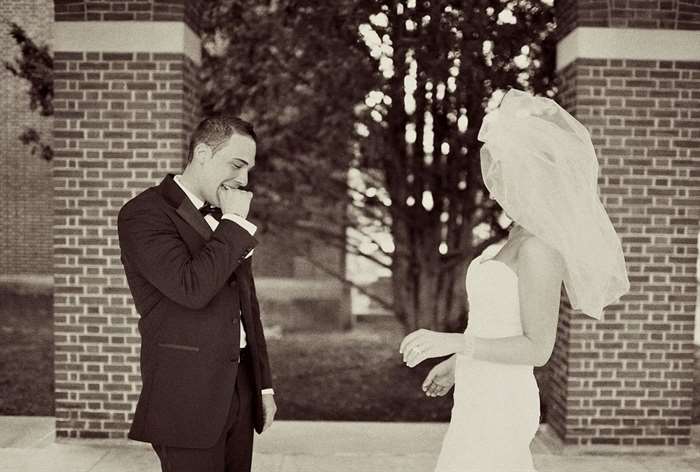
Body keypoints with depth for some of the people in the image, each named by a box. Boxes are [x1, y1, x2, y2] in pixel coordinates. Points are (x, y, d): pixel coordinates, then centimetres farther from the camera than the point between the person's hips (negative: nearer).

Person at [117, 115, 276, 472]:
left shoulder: (227, 219, 14)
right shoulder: (144, 213, -10)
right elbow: (191, 288, -25)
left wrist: (264, 385, 17)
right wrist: (235, 223, -14)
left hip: (240, 393, 7)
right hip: (187, 400, -7)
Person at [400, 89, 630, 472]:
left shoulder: (542, 247, -21)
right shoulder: (527, 234, 9)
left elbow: (539, 350, -20)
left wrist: (450, 343, -27)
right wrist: (459, 361, 23)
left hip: (496, 410, -9)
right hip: (489, 401, 9)